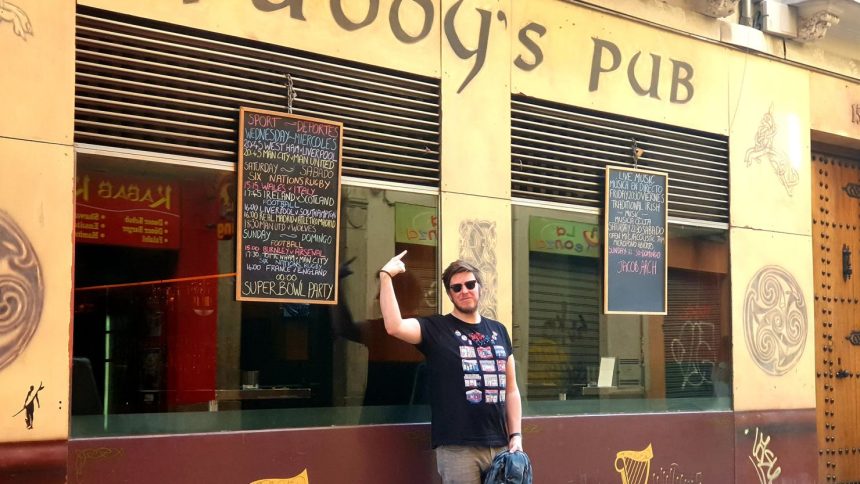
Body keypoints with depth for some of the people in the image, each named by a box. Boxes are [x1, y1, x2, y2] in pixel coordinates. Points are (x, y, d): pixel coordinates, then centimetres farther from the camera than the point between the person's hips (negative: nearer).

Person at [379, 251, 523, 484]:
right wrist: (386, 275, -19)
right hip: (457, 447, -5)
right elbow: (394, 326, -20)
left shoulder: (498, 331, 14)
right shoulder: (436, 329, -1)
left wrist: (516, 436, 6)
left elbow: (511, 389, 15)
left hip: (499, 445, 5)